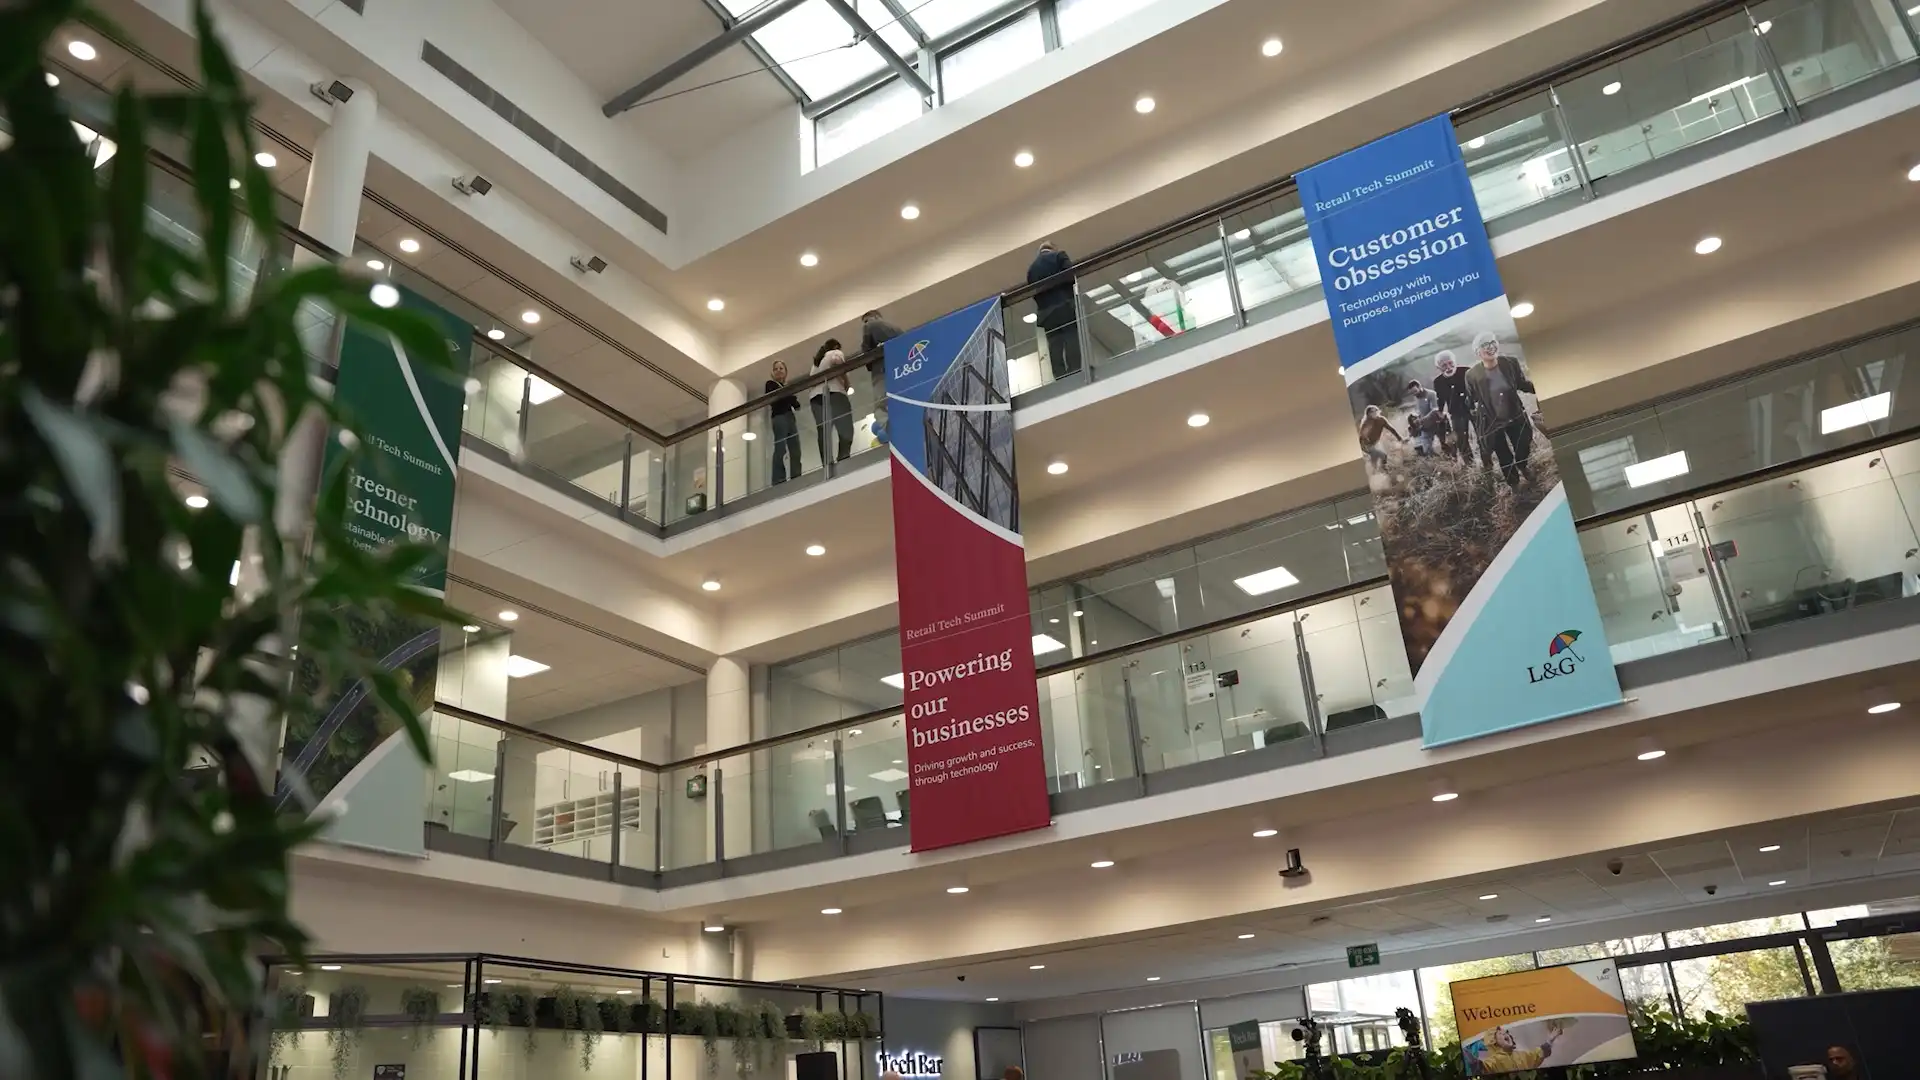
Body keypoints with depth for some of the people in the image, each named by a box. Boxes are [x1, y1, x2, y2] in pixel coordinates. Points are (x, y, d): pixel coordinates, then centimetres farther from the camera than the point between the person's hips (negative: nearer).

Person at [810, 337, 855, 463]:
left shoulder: (817, 360, 36)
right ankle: (843, 461, -31)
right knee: (846, 430, -12)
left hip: (815, 396, 6)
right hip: (833, 392, -6)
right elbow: (837, 362, -8)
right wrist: (846, 382, -1)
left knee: (823, 434, -5)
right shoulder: (836, 353, 16)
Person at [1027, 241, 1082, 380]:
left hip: (1047, 314, 4)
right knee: (1073, 346, -8)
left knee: (1055, 350, -1)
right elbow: (1072, 274, -6)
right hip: (1065, 308, -4)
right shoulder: (1058, 255, 6)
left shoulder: (1031, 267, 18)